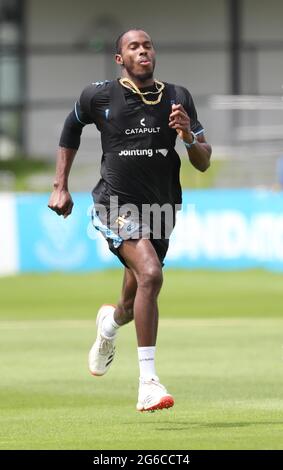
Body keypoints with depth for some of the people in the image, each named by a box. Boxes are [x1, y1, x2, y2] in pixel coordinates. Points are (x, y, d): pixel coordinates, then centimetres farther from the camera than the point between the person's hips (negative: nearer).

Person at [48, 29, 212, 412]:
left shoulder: (178, 98, 3)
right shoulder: (99, 97, -3)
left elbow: (204, 163, 5)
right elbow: (71, 128, 19)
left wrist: (189, 136, -16)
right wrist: (60, 187, 18)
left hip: (160, 208, 4)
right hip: (116, 204, -4)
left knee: (134, 303, 15)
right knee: (150, 274, -28)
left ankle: (111, 323, 56)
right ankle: (148, 382, -27)